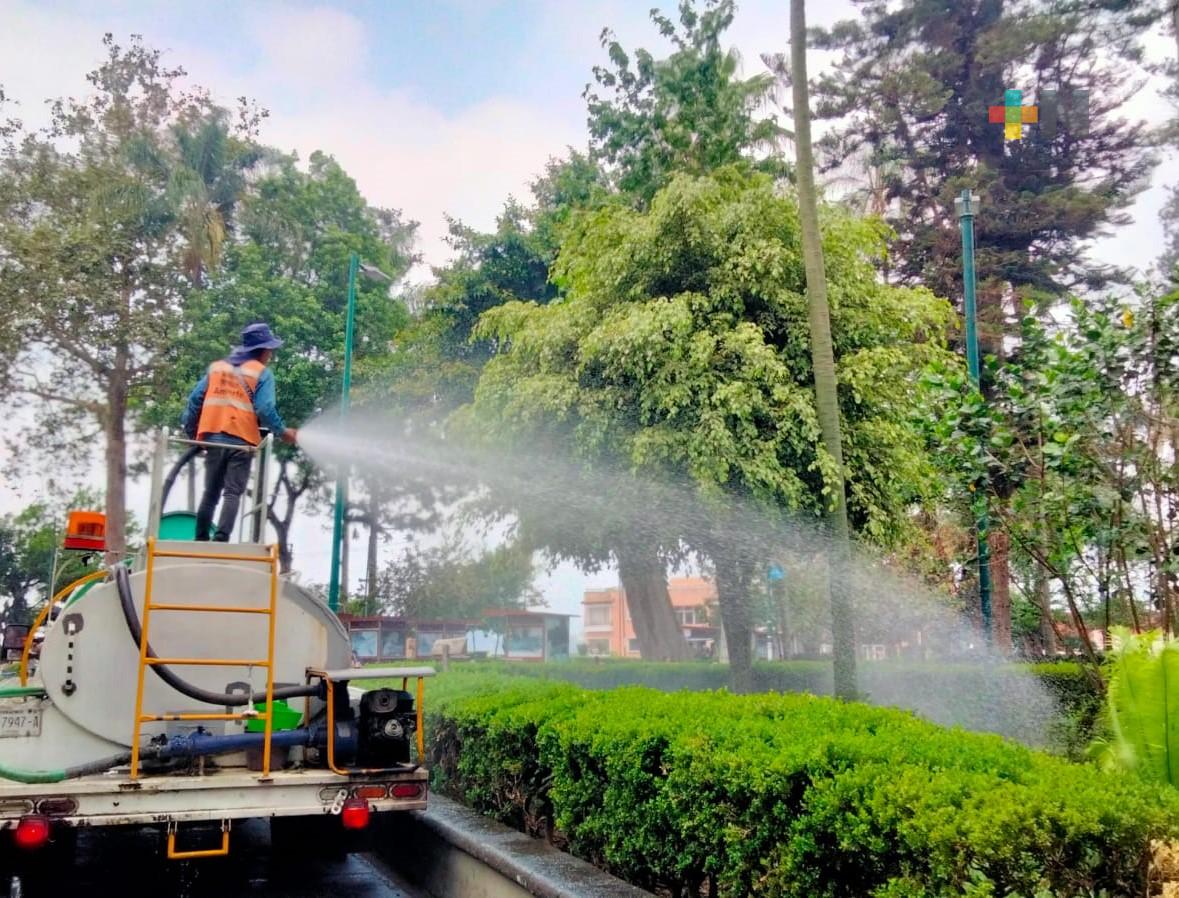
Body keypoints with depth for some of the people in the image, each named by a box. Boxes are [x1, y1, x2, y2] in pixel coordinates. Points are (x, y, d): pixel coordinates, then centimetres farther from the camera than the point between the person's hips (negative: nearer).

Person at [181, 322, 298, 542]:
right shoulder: (262, 373, 0)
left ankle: (201, 540, 14)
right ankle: (221, 539, -17)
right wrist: (282, 431, 0)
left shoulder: (216, 367, 16)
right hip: (242, 441, -5)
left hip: (213, 437, 5)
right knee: (232, 493, -5)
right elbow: (264, 409, -11)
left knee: (210, 493, 13)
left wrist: (191, 431, 18)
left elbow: (195, 399, 11)